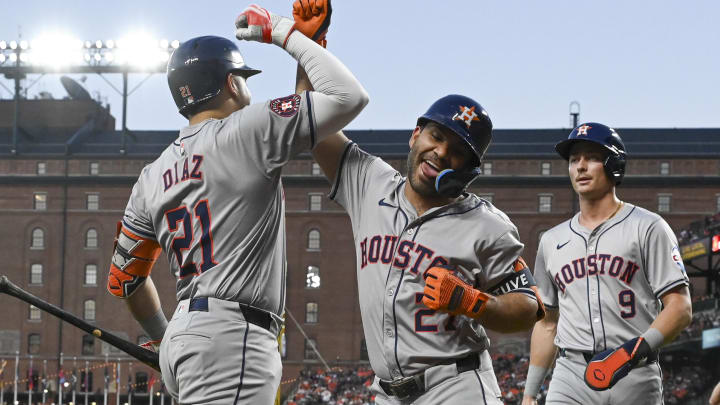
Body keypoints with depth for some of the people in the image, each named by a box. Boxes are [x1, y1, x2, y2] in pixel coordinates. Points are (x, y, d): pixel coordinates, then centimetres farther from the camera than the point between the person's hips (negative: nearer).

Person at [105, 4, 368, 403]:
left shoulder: (152, 177, 17)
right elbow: (349, 96, -5)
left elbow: (125, 279, 24)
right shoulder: (246, 132, -3)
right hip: (231, 338, -8)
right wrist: (283, 32, 7)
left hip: (180, 340, 8)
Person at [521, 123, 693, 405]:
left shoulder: (648, 228, 3)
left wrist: (634, 350, -19)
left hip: (636, 379, -3)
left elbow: (680, 308, -4)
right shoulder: (552, 241, 18)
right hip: (571, 377, 3)